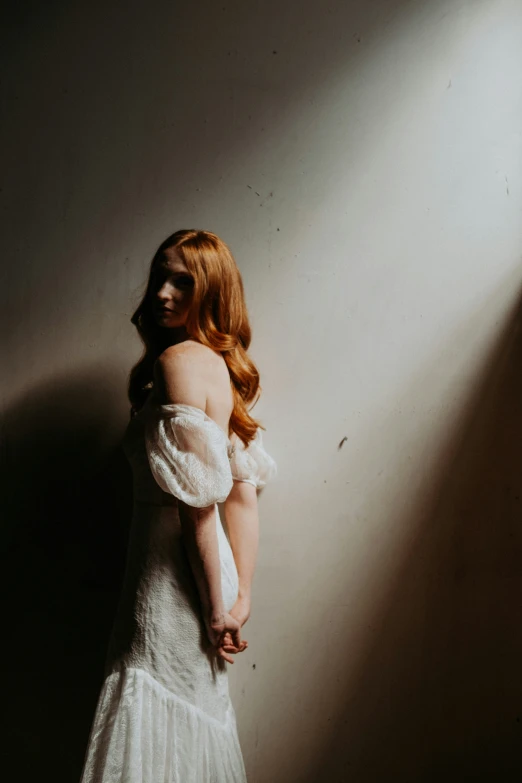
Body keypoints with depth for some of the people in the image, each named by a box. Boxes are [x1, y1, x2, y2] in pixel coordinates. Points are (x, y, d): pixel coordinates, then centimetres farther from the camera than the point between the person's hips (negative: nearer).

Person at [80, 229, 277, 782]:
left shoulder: (179, 359, -15)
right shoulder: (222, 364, 13)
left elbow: (196, 498, -19)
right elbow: (244, 493, 11)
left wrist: (216, 606, -16)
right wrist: (241, 595, 12)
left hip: (176, 574, -9)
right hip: (201, 574, 9)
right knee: (194, 726, 17)